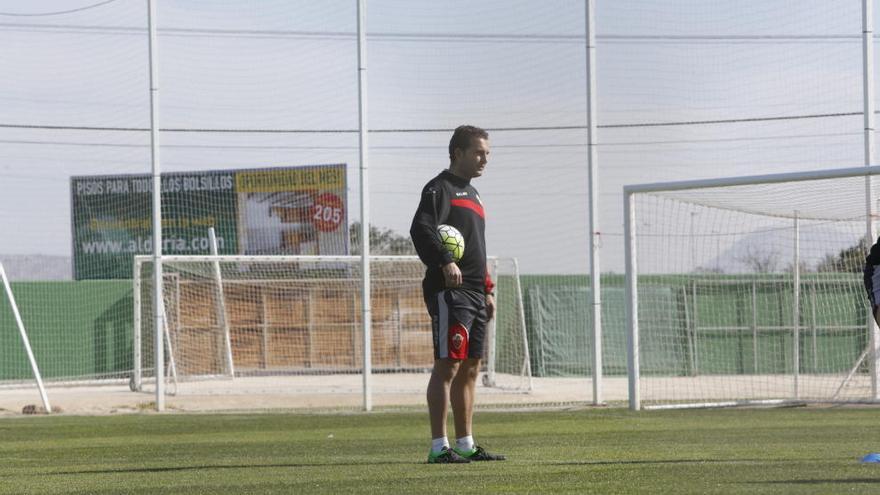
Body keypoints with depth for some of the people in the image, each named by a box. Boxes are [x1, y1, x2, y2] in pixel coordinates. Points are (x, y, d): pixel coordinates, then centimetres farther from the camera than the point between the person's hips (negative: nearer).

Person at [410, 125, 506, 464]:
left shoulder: (471, 193, 24)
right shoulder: (440, 188, -6)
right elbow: (421, 230, -22)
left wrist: (487, 289, 25)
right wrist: (445, 262, -34)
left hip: (474, 293, 10)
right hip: (449, 292, -10)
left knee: (470, 369, 10)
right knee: (447, 365, -11)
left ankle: (466, 445, 15)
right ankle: (439, 447, -12)